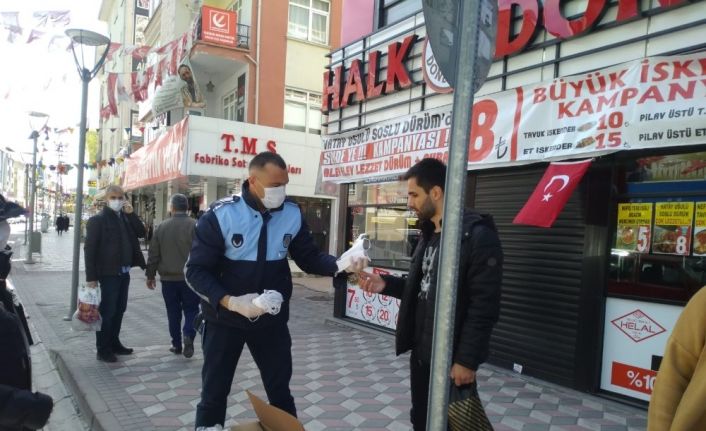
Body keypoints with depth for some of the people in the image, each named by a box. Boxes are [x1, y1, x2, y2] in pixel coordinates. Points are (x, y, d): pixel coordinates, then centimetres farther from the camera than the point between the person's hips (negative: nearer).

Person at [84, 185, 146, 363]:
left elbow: (142, 233, 4)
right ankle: (102, 350, 8)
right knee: (107, 311, -1)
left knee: (119, 310, 15)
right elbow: (90, 248, -12)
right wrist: (91, 277, -17)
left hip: (124, 272, 7)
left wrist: (131, 213, -6)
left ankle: (114, 343, 27)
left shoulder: (126, 217, 12)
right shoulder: (98, 219, -8)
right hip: (108, 273, -7)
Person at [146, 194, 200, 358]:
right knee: (191, 309, 8)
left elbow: (153, 254, 6)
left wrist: (150, 275, 16)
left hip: (168, 278, 2)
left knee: (173, 312, 13)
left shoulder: (161, 227, 1)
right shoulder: (195, 226, -9)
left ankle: (176, 344, 18)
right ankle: (188, 335, -14)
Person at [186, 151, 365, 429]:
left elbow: (308, 257, 1)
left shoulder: (293, 214, -6)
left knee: (280, 391, 18)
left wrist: (339, 266, -19)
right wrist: (230, 302, -29)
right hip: (225, 319, -2)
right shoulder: (220, 215, -17)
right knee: (214, 394, 13)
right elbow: (196, 271, -15)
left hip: (272, 319, 3)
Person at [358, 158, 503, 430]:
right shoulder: (429, 234, 11)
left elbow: (484, 306, -20)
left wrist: (467, 359, -19)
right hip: (421, 352, 8)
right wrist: (386, 284, 2)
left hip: (451, 358, -8)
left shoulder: (478, 236, -17)